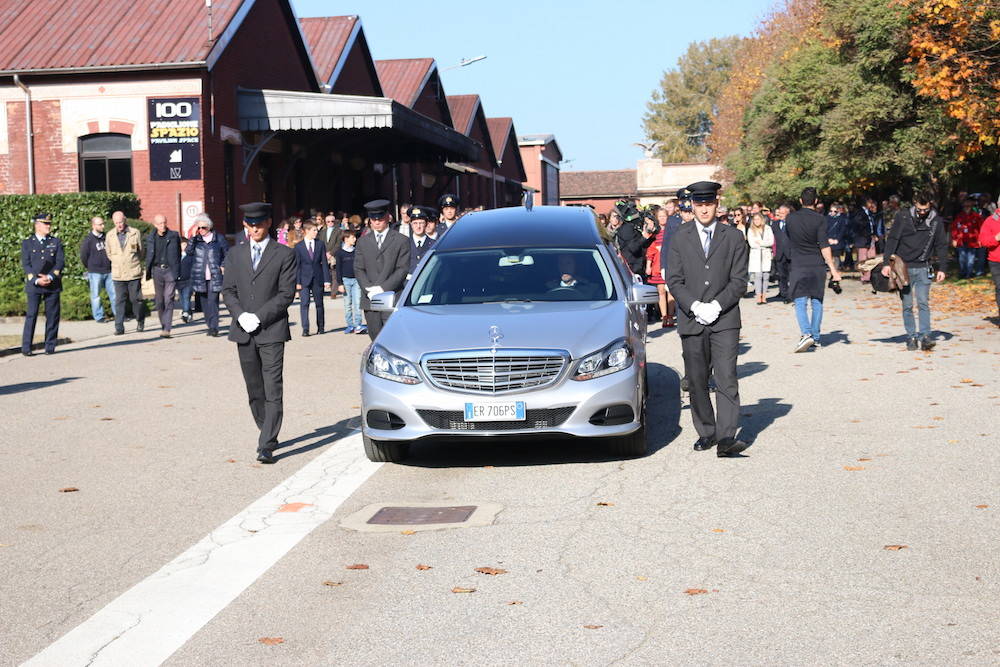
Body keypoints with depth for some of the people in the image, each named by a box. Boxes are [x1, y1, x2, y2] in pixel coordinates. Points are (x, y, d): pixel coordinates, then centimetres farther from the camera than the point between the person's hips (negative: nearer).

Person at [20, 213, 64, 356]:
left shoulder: (56, 242, 12)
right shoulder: (27, 243, 8)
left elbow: (61, 262, 3)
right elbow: (25, 264, 1)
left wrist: (50, 277, -11)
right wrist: (36, 280, -13)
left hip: (53, 284, 2)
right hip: (34, 285, -2)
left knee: (52, 316, 1)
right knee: (31, 315, -4)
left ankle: (50, 347, 7)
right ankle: (26, 348, 0)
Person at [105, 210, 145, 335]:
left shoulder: (135, 233, -1)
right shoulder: (110, 236, 5)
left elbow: (140, 251, 9)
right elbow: (109, 253, 18)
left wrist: (134, 263, 11)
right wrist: (118, 262, 13)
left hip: (134, 273, -2)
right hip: (118, 274, 2)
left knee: (136, 299, 3)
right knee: (119, 301, -1)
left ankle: (140, 321, 26)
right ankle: (119, 328, 1)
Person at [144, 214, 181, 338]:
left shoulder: (174, 236, 1)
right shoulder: (150, 237, 8)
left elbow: (178, 254, 6)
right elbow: (148, 256, 15)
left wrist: (177, 271, 3)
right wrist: (148, 272, 10)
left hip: (170, 270, -3)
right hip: (157, 270, 3)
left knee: (168, 300, -11)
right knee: (159, 301, 7)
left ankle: (166, 329, -14)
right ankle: (164, 326, 20)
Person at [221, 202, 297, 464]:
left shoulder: (284, 254, 0)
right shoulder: (235, 255, 12)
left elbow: (286, 293, -6)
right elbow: (228, 290, 9)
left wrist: (259, 317, -14)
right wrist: (240, 315, -9)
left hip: (271, 331, -4)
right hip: (243, 332, 5)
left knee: (273, 391, -9)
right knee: (255, 391, 12)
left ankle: (266, 447, -11)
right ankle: (269, 435, 27)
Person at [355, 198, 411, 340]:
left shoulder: (401, 241, 4)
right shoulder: (363, 241, 15)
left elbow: (402, 269, -3)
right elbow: (358, 269, 9)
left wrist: (383, 288, -12)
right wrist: (369, 289, -7)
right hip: (370, 300, 3)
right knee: (376, 338, 5)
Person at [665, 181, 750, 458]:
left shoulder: (733, 237, 6)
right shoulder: (680, 238, 8)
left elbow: (739, 280, 1)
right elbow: (674, 280, 3)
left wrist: (717, 305, -11)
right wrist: (695, 306, -11)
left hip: (725, 320, -2)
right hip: (691, 320, 2)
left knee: (726, 380, -10)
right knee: (696, 382, 6)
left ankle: (726, 438, -15)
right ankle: (706, 433, 18)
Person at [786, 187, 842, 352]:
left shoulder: (790, 218, 2)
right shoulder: (819, 219, -5)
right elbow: (824, 246, -11)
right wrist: (833, 269, -11)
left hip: (798, 266, 0)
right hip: (817, 266, 0)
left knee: (800, 302, -2)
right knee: (817, 302, 11)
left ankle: (806, 334, -22)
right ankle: (816, 338, 14)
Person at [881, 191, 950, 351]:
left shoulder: (936, 221, 1)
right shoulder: (903, 216, -3)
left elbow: (942, 246, 8)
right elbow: (892, 240, -2)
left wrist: (941, 268, 2)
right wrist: (887, 263, -9)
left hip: (923, 268, 0)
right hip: (903, 267, 0)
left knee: (923, 303, -8)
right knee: (907, 306, 3)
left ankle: (925, 336, -6)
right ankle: (911, 337, 10)